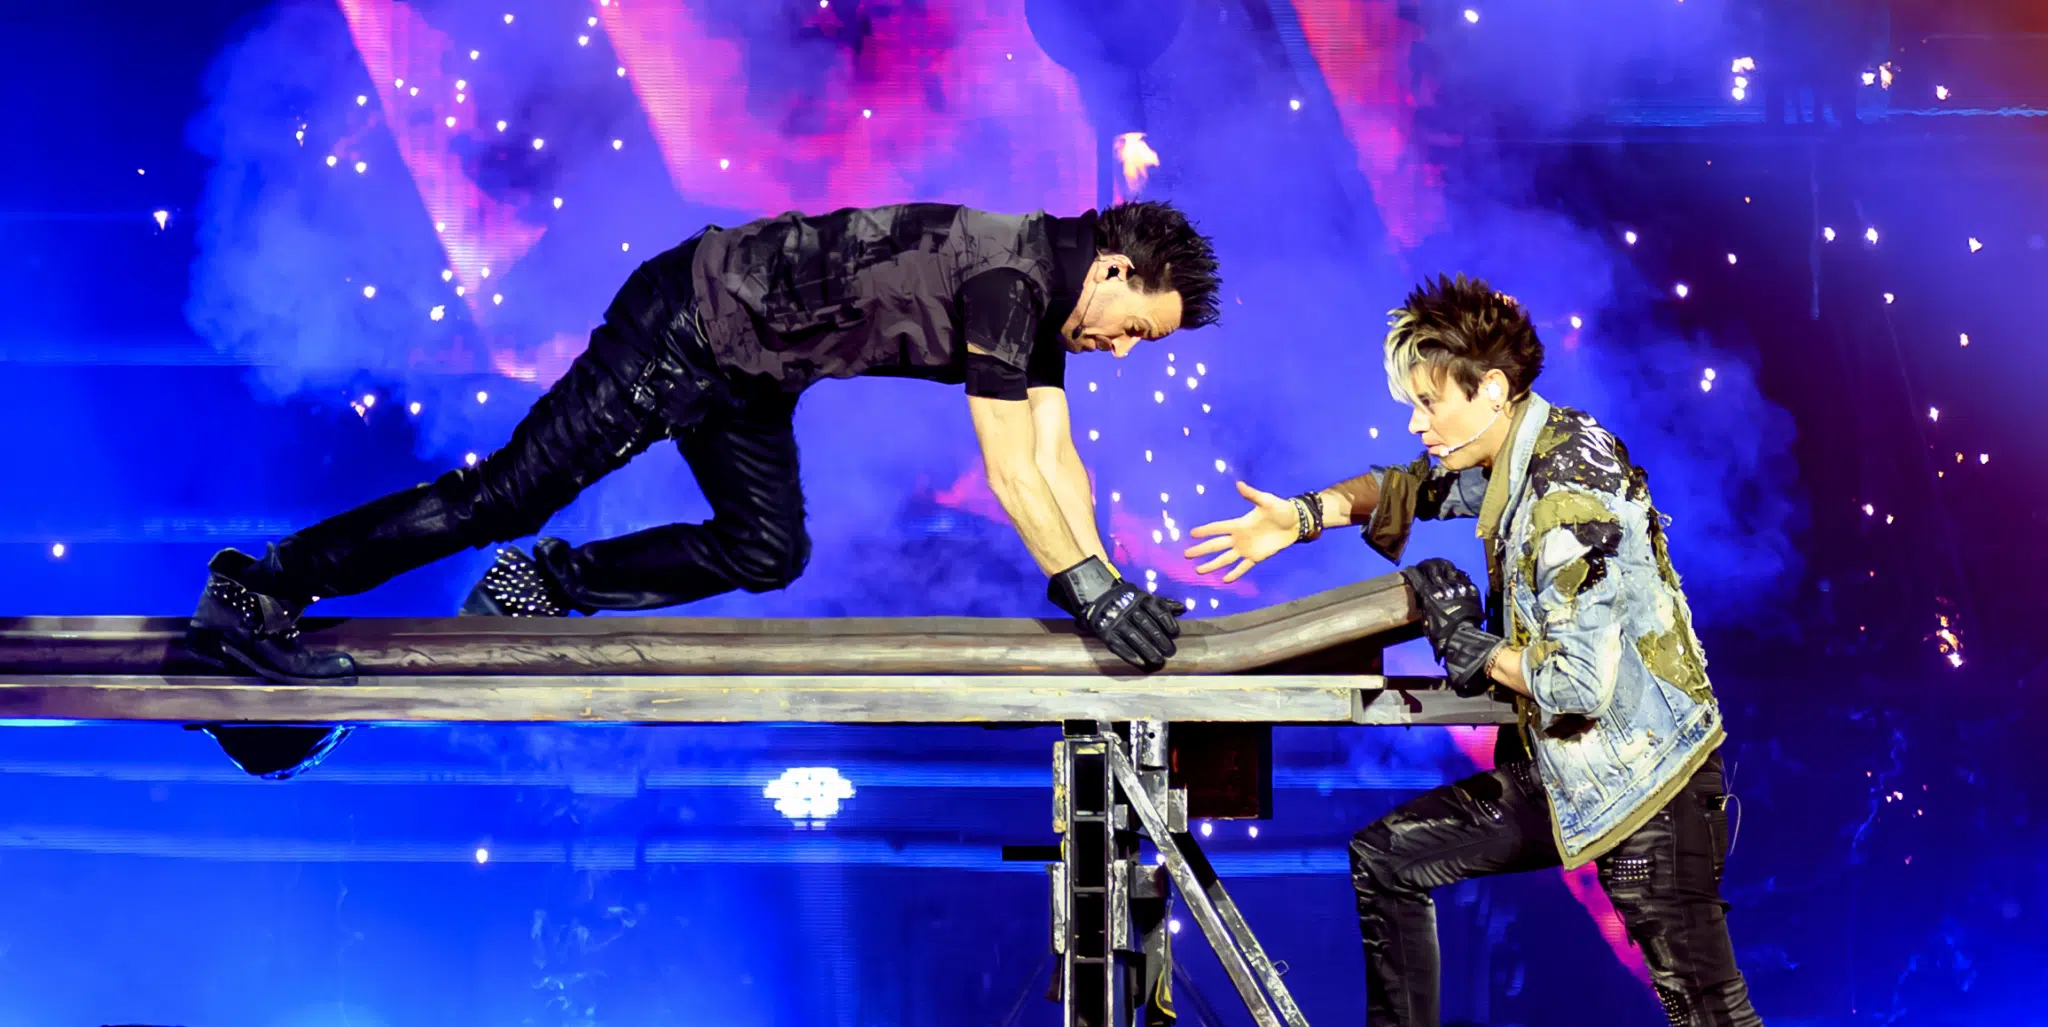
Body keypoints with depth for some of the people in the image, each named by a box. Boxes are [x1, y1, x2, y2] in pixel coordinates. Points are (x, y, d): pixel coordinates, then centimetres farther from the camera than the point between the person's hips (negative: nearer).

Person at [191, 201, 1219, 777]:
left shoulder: (1045, 289, 5)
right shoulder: (1008, 278, -24)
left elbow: (1054, 458, 7)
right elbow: (1010, 472, -27)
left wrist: (1103, 583, 0)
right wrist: (1091, 590, -25)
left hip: (743, 369, 9)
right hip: (687, 324, -9)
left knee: (766, 552, 11)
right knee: (509, 492, -8)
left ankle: (542, 584, 18)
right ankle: (255, 590, -2)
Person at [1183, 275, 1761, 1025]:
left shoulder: (1569, 496, -23)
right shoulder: (1512, 456, 5)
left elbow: (1579, 683, -27)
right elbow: (1412, 489, 24)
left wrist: (1473, 651, -11)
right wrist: (1308, 515, 6)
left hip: (1646, 784, -10)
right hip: (1559, 773, 10)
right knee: (1385, 859, 13)